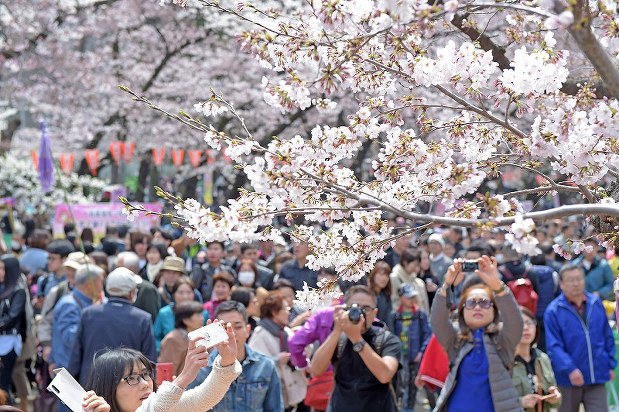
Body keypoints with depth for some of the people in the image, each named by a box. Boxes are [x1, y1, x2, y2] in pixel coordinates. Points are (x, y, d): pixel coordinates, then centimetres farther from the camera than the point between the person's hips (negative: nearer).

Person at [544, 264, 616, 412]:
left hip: (597, 377, 3)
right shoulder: (554, 311, -9)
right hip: (569, 380, -2)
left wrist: (611, 365, 11)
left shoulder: (596, 303, 4)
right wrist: (570, 369, -26)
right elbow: (554, 346, -15)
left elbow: (608, 338, 13)